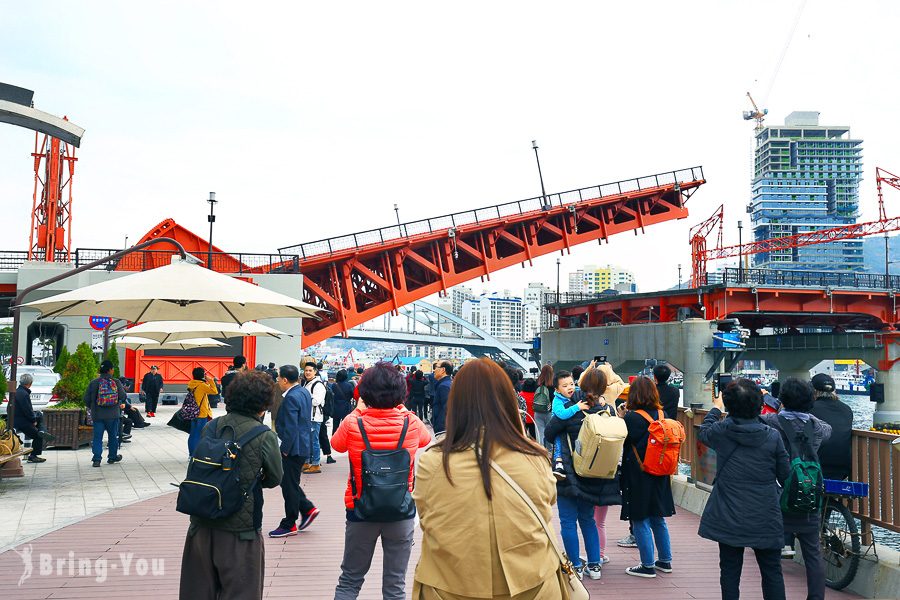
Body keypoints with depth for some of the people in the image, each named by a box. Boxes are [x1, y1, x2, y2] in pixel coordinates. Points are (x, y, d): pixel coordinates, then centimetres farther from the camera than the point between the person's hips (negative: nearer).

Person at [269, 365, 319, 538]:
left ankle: (289, 525, 12)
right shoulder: (304, 392, 9)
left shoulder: (291, 398, -21)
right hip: (302, 445, 10)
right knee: (290, 482, 20)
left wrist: (284, 449, -15)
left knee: (289, 485, 2)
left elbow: (290, 427, -24)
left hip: (293, 448, -10)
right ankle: (308, 509, 22)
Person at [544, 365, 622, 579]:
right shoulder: (608, 410, -3)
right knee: (588, 519, 18)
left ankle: (575, 567, 6)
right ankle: (594, 564, 20)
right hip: (593, 477, 5)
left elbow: (549, 433, -7)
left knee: (568, 521, 4)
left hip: (570, 473, -5)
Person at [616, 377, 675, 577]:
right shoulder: (661, 415, 1)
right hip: (659, 477, 7)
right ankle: (665, 561, 27)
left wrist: (621, 417, -5)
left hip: (638, 477, -7)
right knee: (658, 519, 18)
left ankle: (648, 565, 8)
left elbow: (623, 442, -9)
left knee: (640, 521, 3)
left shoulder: (632, 417, -17)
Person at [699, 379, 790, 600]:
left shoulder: (721, 432, -9)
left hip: (729, 519, 0)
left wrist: (716, 408, 31)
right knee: (772, 573, 13)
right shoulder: (772, 436, -11)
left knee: (730, 571, 11)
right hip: (766, 519, 0)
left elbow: (704, 432, 16)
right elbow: (786, 476, -3)